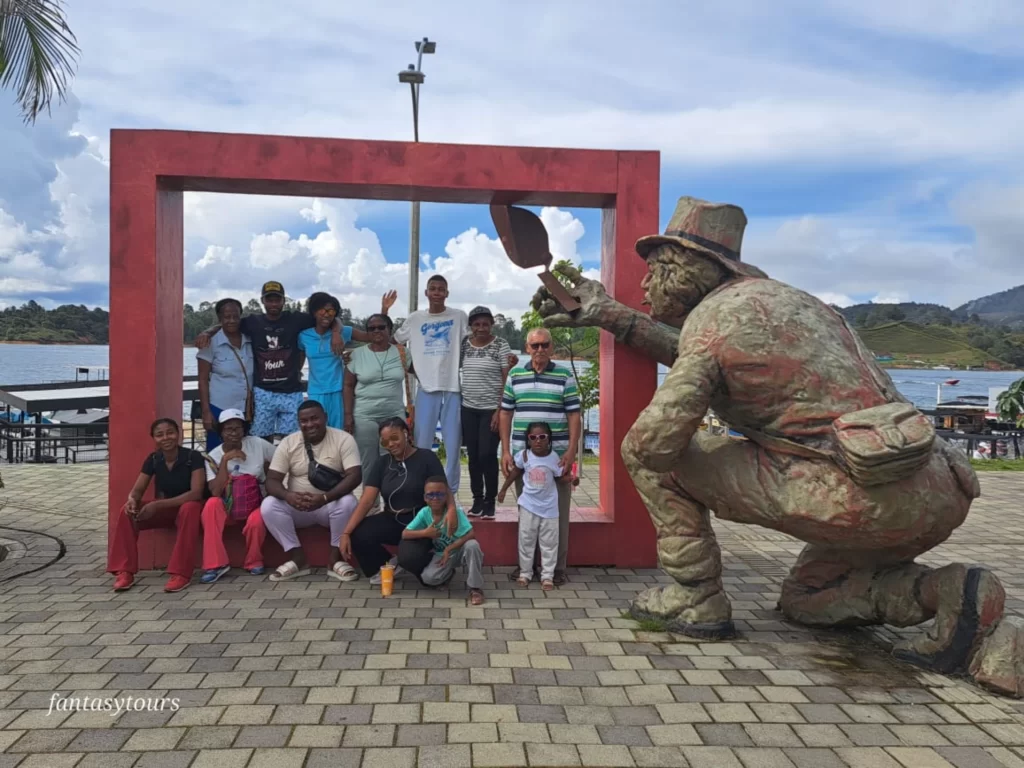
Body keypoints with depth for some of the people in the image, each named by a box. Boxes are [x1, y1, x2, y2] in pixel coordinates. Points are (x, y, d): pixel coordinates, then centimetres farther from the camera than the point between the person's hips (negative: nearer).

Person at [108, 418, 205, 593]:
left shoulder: (193, 457, -19)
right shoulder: (153, 459, -4)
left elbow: (196, 493, -28)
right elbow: (137, 490, -3)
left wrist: (157, 504, -35)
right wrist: (132, 500, -30)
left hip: (187, 507, -5)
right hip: (164, 510, 5)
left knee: (190, 509, -40)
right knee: (127, 511, -19)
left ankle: (181, 573, -36)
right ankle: (125, 572, -16)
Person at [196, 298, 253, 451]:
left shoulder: (250, 341, 3)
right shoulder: (211, 343, -6)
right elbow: (203, 380, -4)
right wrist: (206, 411, -10)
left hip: (247, 410, 3)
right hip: (220, 410, -3)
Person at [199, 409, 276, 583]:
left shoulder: (258, 444, -9)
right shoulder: (213, 456, -7)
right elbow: (216, 492, -20)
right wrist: (225, 460, -25)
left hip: (255, 505, -1)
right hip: (228, 508, 2)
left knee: (257, 520, -34)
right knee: (212, 504, -30)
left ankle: (254, 562, -5)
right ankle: (216, 564, -24)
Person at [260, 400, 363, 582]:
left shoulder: (343, 439, -10)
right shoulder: (288, 443, -2)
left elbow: (355, 476, -21)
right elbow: (272, 480, -7)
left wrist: (325, 497, -35)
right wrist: (288, 496, -31)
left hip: (331, 505, -2)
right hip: (297, 507, 3)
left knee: (348, 502, -34)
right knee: (269, 505, -24)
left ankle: (336, 560, -15)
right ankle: (297, 559, -12)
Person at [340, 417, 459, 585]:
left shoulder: (426, 458, -5)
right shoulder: (382, 464, 6)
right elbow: (366, 501, -2)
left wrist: (451, 509, -34)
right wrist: (346, 532, -14)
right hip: (392, 521, 5)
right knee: (357, 536, -21)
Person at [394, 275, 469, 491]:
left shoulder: (459, 317, 4)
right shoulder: (415, 318, 8)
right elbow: (392, 341, 19)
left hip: (453, 385, -1)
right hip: (426, 386, 1)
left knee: (453, 443, 3)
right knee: (421, 442, 3)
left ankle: (450, 491, 14)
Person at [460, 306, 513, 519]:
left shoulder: (501, 346, -6)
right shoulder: (464, 345, 6)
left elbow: (507, 381, -8)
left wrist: (500, 410, -14)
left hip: (491, 409, -4)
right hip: (468, 409, 4)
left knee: (487, 455, -5)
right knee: (473, 456, 8)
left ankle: (490, 502, 8)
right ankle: (477, 499, 19)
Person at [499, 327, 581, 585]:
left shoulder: (565, 376, 1)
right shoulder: (515, 376, 8)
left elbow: (574, 416, -1)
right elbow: (506, 414, 9)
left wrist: (571, 450, -9)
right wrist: (505, 451, 3)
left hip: (557, 455, -2)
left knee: (557, 511, 3)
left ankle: (558, 567, 14)